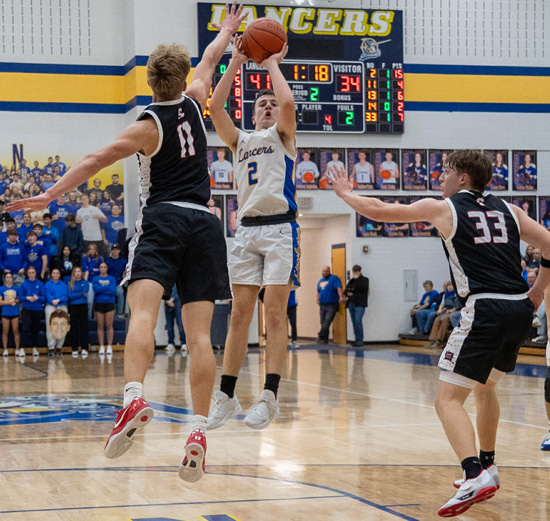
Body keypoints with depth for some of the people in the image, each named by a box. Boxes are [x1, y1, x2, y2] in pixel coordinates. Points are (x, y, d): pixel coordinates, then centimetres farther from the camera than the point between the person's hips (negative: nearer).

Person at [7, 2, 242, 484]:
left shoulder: (149, 125, -1)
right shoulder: (194, 103, 10)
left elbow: (96, 161, -10)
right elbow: (211, 59, 30)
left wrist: (51, 195, -12)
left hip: (161, 220, -4)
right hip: (203, 224, 4)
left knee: (143, 310, -20)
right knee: (199, 331, -4)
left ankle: (134, 398, -44)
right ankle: (199, 430, -13)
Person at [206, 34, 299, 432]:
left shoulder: (283, 135, 9)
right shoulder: (241, 141, 20)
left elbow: (288, 103, -13)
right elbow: (215, 108, 5)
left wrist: (273, 64, 0)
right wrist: (236, 63, 5)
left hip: (280, 228, -4)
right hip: (247, 230, 4)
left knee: (275, 312, -8)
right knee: (240, 314, 3)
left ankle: (270, 396, -10)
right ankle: (227, 397, 6)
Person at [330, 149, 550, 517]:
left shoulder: (443, 208, 5)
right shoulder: (507, 210, 18)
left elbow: (378, 210, 10)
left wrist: (346, 194, 28)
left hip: (485, 310, -7)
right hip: (520, 310, 7)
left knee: (449, 399, -5)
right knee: (485, 387, 29)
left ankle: (476, 478, -25)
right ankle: (487, 468, 37)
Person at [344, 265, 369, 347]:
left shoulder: (364, 280, 2)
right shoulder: (351, 281, 19)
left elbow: (363, 287, -18)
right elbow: (346, 290, 25)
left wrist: (357, 279, -12)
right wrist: (346, 295, 4)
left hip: (359, 304, -6)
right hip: (351, 304, 6)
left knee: (358, 321, -16)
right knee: (354, 322, 6)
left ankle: (360, 340, -15)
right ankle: (357, 339, 10)